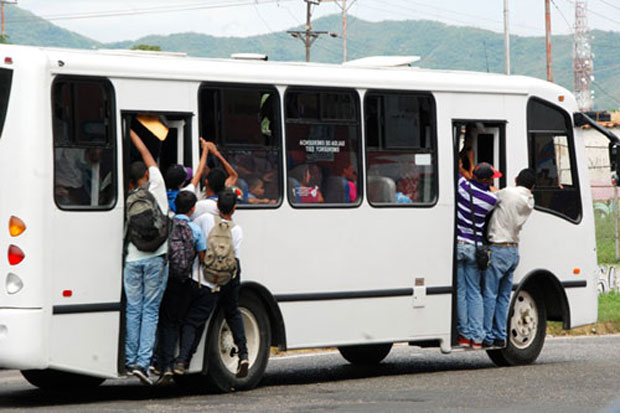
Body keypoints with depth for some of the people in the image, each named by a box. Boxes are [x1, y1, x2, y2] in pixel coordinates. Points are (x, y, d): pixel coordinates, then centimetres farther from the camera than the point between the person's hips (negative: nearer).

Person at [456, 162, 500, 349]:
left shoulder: (463, 185, -9)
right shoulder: (491, 198, -5)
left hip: (457, 244, -1)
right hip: (474, 248, 2)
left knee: (459, 291, 5)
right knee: (474, 292, 9)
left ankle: (464, 334, 5)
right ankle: (477, 337, 4)